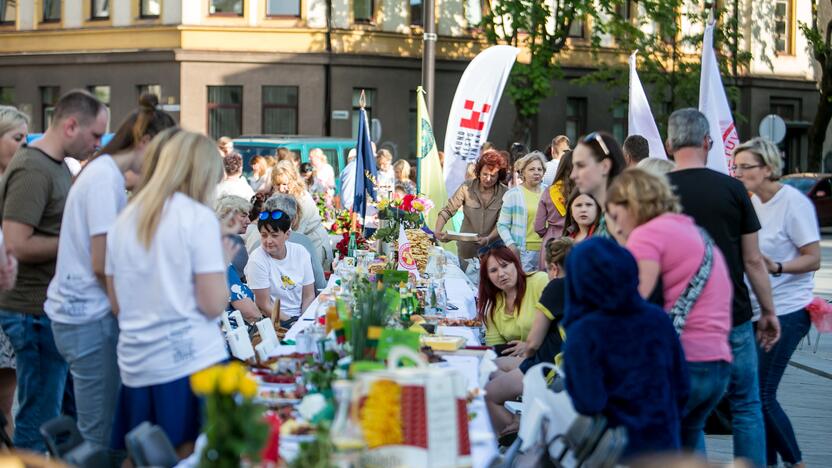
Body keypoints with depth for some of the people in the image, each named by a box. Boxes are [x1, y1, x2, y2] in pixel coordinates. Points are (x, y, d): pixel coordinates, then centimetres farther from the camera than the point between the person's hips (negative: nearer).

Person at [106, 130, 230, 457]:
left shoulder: (125, 219, 10)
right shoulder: (199, 218, -7)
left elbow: (117, 305, 14)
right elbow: (213, 305, -10)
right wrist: (223, 261, 6)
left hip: (136, 366, 6)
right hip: (191, 362, -6)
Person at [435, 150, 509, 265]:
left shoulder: (504, 193, -7)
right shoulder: (467, 188, -5)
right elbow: (448, 210, -6)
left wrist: (489, 239, -29)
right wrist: (438, 231, -23)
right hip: (467, 250, 1)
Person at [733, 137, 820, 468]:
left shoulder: (794, 202, -12)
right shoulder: (752, 202, 9)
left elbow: (813, 259, -13)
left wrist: (777, 267, -28)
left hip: (786, 311, -7)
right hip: (755, 310, 7)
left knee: (761, 394, -10)